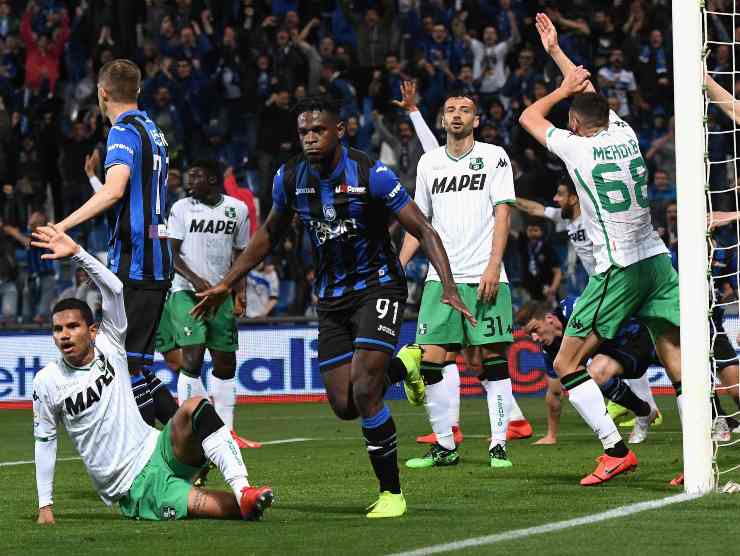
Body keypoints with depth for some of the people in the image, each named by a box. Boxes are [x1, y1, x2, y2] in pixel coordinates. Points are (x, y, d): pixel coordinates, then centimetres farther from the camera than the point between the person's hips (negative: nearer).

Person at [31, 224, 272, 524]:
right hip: (134, 491, -4)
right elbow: (45, 440, 7)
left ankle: (241, 488, -38)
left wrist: (76, 252, -15)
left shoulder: (109, 347, 5)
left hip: (158, 450, 4)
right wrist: (45, 504, 6)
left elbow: (114, 288, -5)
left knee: (195, 406, -32)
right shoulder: (47, 381, 0)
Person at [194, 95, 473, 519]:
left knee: (364, 392, -20)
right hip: (332, 297, 5)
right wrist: (226, 284, 15)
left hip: (378, 287, -5)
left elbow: (425, 232, -16)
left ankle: (392, 492, -4)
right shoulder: (291, 178, -3)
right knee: (344, 405, 0)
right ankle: (402, 364, 33)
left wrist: (450, 288, -28)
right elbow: (270, 235, 15)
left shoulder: (371, 175, -18)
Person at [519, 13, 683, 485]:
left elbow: (529, 117, 14)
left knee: (566, 365, 2)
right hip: (657, 259, 6)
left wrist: (564, 90, 27)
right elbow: (591, 93, 29)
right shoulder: (624, 134, 9)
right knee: (678, 364, 0)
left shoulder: (576, 147, -5)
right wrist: (555, 51, 39)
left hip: (618, 269, -6)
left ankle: (616, 450, -8)